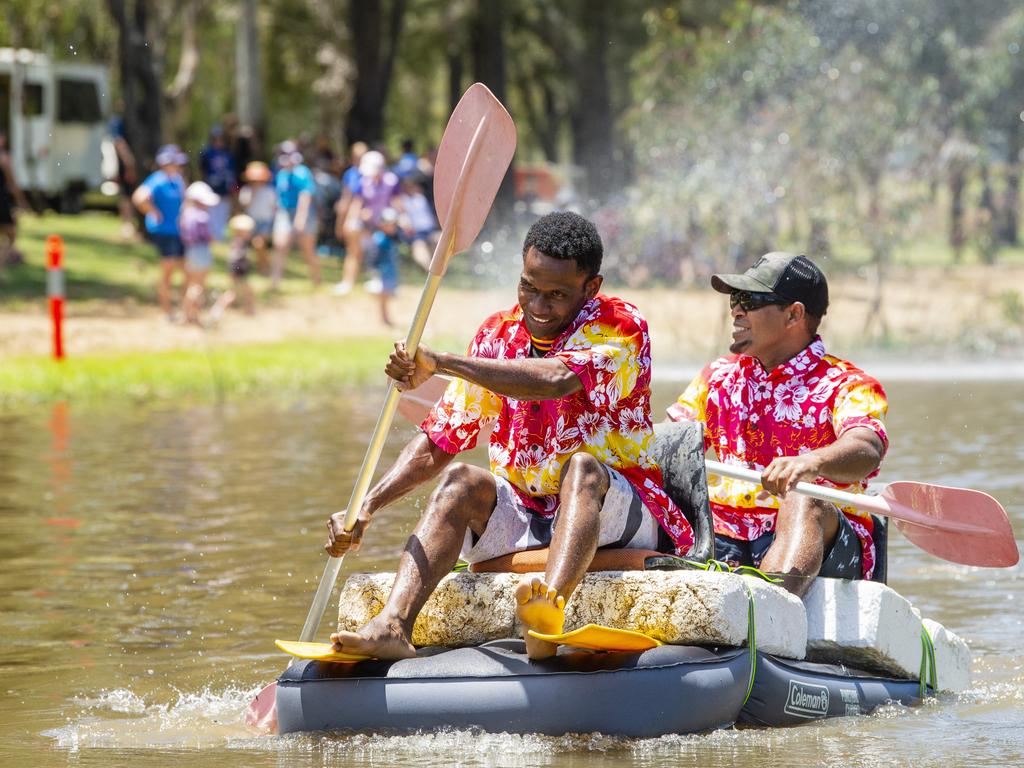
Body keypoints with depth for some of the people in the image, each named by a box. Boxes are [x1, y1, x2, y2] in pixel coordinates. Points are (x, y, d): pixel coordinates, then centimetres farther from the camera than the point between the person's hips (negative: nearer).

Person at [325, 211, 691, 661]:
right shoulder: (498, 335, 7)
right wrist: (367, 507, -10)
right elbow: (439, 442, 6)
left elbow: (558, 380, -32)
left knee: (582, 467, -35)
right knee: (463, 480, -23)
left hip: (613, 512, -4)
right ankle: (392, 625, -44)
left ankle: (549, 609, -64)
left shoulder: (620, 327, -10)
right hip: (525, 517, 5)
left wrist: (439, 363, -33)